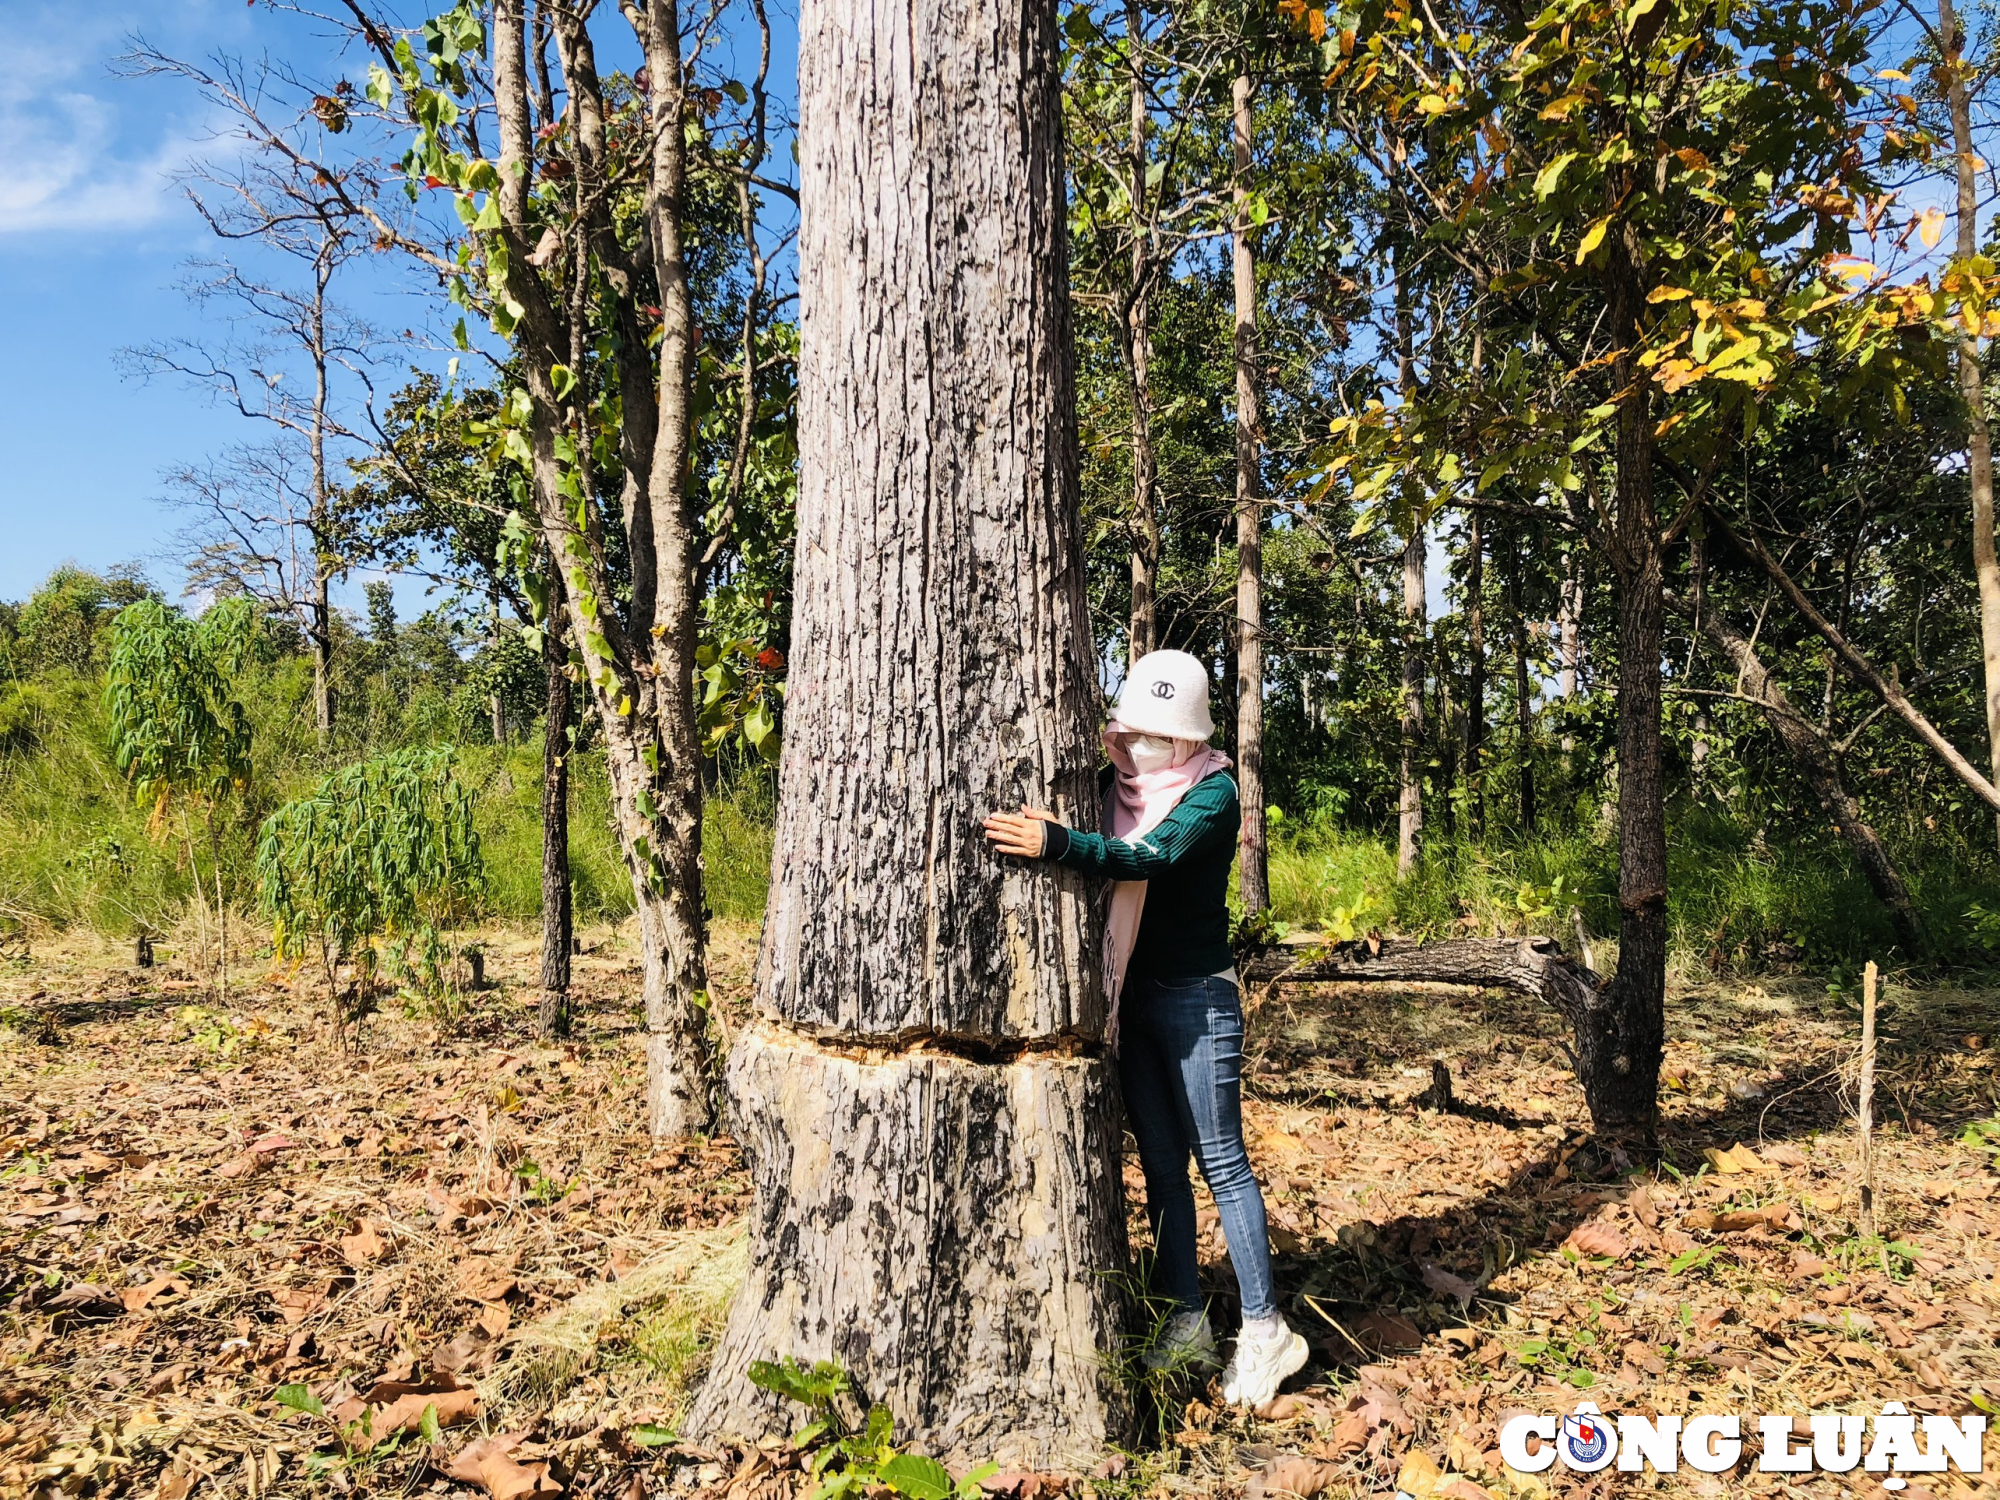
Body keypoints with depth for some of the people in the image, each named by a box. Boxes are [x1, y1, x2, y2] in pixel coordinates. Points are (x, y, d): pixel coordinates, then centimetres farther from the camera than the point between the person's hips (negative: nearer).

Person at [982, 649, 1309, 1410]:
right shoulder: (1113, 784, 6)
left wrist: (1058, 844, -41)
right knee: (1159, 1161, 11)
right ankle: (1187, 1323, 21)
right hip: (1130, 995, 6)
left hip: (1197, 995, -6)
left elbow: (1154, 859, -28)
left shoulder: (1213, 791, -12)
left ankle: (1265, 1329, 10)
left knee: (1221, 1160, -2)